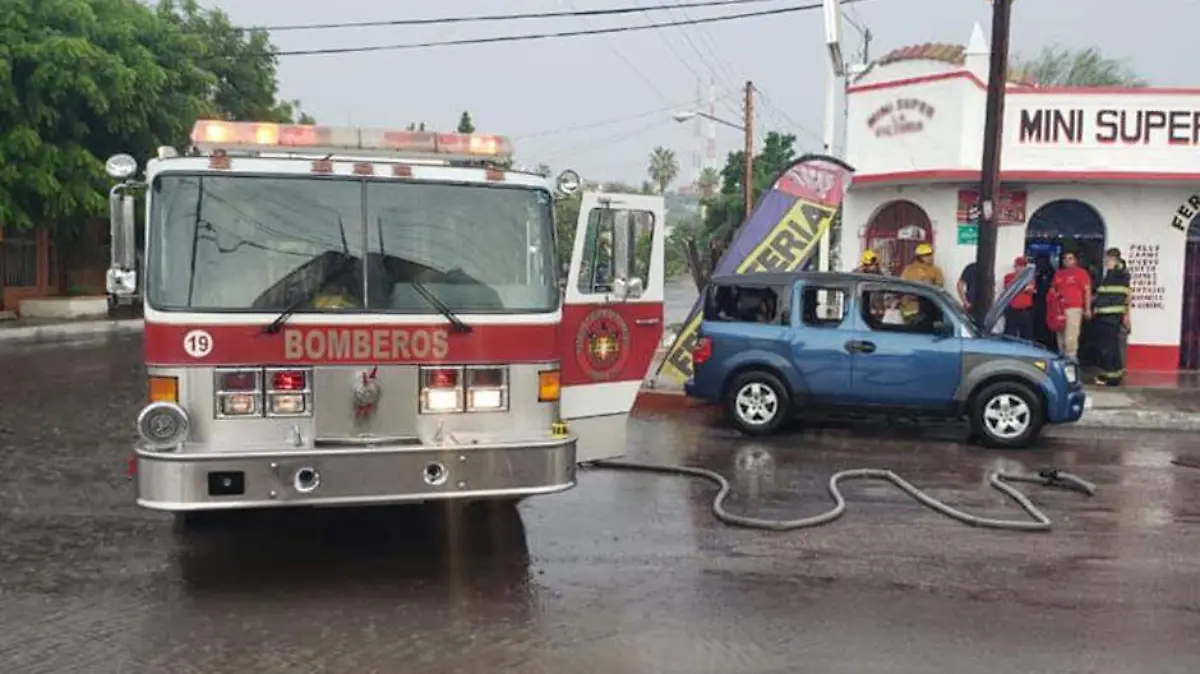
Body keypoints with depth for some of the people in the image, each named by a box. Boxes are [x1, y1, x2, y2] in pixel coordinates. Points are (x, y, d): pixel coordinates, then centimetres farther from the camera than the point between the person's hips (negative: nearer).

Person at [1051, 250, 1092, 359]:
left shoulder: (1081, 272, 1)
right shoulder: (1058, 273, 18)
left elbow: (1087, 291, -2)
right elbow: (1052, 290, 25)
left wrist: (1087, 309, -8)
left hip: (1074, 308, -6)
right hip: (1059, 309, 6)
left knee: (1070, 337, -13)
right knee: (1061, 339, 10)